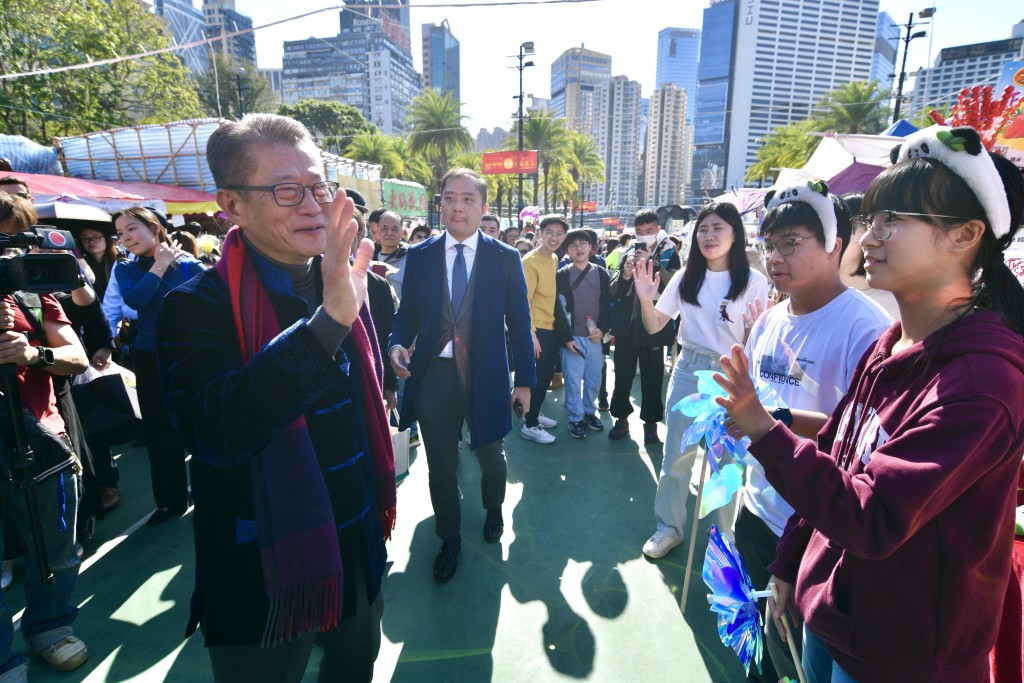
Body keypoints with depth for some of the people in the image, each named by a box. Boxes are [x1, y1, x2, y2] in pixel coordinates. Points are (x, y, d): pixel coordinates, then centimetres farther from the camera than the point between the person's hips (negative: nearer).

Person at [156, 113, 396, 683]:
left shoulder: (344, 288, -1)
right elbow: (215, 434, -34)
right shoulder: (198, 307, -18)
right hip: (261, 578, -5)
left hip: (359, 553, 5)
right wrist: (328, 320, -43)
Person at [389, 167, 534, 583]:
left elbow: (519, 322, -1)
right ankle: (449, 539, 36)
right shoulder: (419, 256, 3)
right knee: (441, 466, 12)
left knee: (490, 457, 18)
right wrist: (397, 344, -14)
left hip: (486, 374, -1)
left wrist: (525, 380, -2)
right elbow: (407, 312, 7)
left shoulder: (505, 258, -1)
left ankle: (493, 509, 51)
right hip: (433, 375, 1)